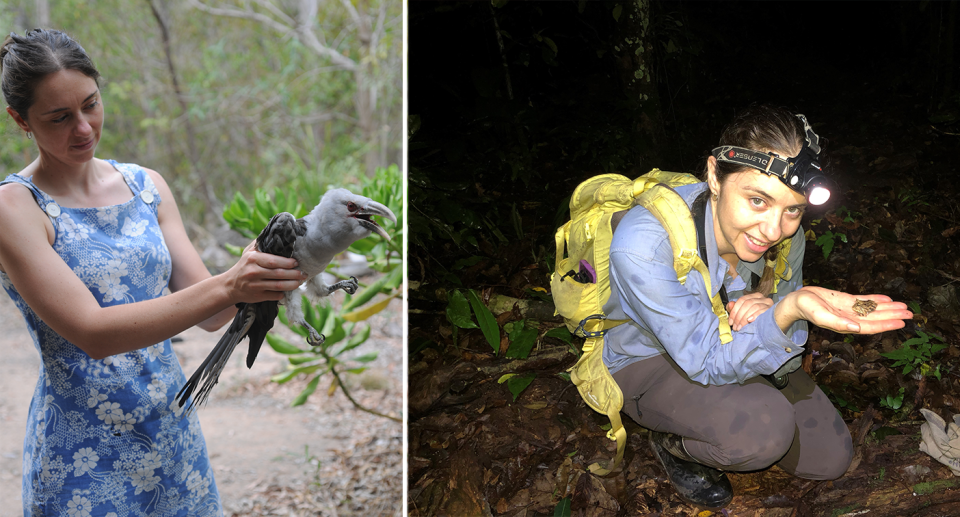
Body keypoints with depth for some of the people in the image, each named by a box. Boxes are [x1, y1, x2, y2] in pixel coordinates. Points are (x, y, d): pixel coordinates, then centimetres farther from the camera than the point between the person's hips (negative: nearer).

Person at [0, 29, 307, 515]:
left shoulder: (146, 185, 4)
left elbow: (208, 314, 0)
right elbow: (93, 333, -23)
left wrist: (257, 271, -20)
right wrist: (227, 286, -31)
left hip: (174, 433, 5)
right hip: (85, 454, -5)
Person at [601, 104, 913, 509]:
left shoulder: (784, 238, -18)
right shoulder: (642, 244, -37)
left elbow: (782, 362, -7)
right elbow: (707, 361, -31)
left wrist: (772, 314, -32)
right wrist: (790, 310, -49)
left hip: (736, 348, 6)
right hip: (647, 361, -5)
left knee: (830, 458, 1)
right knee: (767, 428, -31)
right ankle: (672, 443, 1)